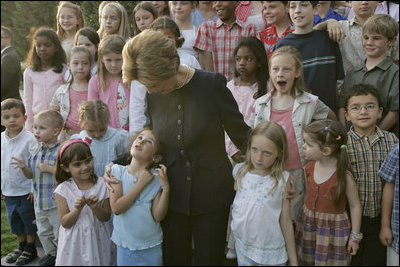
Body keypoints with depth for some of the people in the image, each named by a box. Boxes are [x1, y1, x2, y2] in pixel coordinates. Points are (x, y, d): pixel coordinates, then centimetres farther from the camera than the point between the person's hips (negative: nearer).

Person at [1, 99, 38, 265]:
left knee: (29, 220, 9)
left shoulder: (29, 139, -16)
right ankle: (21, 246, 37)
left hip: (26, 191, -6)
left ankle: (30, 248, 26)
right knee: (14, 220, 19)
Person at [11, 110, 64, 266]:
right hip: (39, 201, 8)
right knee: (43, 232, 23)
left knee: (59, 234, 6)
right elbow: (31, 175, 13)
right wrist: (24, 167, -7)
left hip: (56, 202, -7)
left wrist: (49, 168, -25)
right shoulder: (35, 152, 5)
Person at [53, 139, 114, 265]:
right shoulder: (63, 189, -10)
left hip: (97, 240, 1)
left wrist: (95, 208, -22)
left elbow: (106, 217, -4)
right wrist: (77, 209, -25)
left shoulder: (102, 184, -8)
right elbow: (65, 223, -9)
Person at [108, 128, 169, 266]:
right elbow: (116, 208, -16)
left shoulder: (156, 177, -6)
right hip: (124, 245, 0)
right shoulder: (118, 170, -7)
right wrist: (141, 183, -17)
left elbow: (158, 216, -9)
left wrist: (165, 188, -20)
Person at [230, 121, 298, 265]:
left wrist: (293, 260, -2)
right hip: (242, 246, 3)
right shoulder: (240, 171, -5)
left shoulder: (282, 179, -14)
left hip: (271, 253, -3)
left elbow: (286, 222, -7)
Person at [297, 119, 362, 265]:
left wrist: (355, 237, -6)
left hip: (333, 229, -5)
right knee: (306, 261, 17)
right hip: (308, 225, 5)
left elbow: (355, 206, -11)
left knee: (331, 261, 7)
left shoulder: (344, 176, -21)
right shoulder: (309, 168, -5)